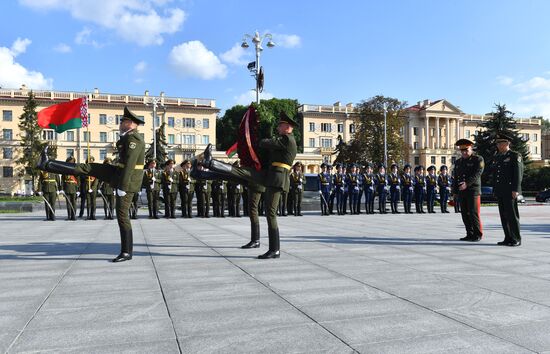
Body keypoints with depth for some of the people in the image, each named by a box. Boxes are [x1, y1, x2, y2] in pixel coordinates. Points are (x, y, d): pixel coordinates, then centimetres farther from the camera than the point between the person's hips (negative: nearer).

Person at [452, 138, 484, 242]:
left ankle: (478, 235, 2)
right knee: (465, 214, 6)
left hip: (473, 190, -6)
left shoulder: (478, 159, -1)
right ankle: (470, 234, 14)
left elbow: (477, 174, -15)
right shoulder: (458, 162, 17)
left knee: (473, 213, -8)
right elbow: (455, 177, 18)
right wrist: (455, 191, 13)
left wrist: (467, 183, -28)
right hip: (462, 192, 6)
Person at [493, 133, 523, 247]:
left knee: (512, 215, -6)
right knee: (504, 216, 7)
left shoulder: (515, 156, -3)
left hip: (510, 191, -7)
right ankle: (508, 238, 13)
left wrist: (515, 190, -17)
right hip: (500, 192, 7)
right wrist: (494, 189, 16)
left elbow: (518, 173, -10)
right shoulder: (497, 157, 18)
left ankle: (516, 239, 0)